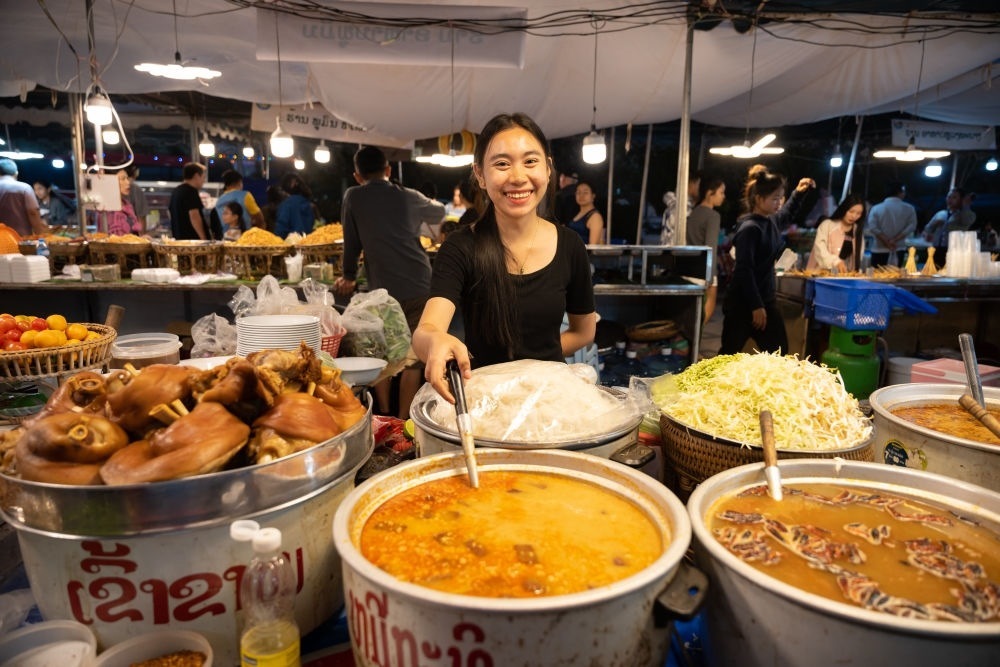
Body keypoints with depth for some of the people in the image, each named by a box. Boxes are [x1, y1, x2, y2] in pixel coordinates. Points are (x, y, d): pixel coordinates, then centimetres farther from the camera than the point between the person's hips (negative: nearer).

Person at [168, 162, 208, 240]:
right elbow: (194, 216, -20)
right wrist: (204, 239, -21)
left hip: (179, 237, 10)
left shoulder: (176, 191, 17)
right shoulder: (191, 191, -12)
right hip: (193, 238, -10)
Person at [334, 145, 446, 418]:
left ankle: (384, 415, 20)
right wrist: (431, 203, 53)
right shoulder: (410, 197, 11)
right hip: (420, 286, 2)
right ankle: (403, 420, 10)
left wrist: (349, 276, 25)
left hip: (383, 291, -1)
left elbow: (351, 240, 10)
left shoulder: (353, 196, 5)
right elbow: (440, 214, 30)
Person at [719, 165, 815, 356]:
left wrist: (798, 194, 20)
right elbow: (744, 270, -23)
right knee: (729, 354, 1)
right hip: (742, 303, -9)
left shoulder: (772, 221, 8)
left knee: (778, 352, 12)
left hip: (766, 298, 9)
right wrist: (755, 306, -23)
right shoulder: (749, 228, -19)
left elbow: (787, 215, 36)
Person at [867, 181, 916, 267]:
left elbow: (872, 228, -12)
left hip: (879, 250, -1)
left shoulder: (876, 208, 0)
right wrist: (894, 240, -11)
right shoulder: (909, 209, 3)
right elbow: (911, 226, -8)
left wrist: (886, 241, -10)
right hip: (898, 251, 1)